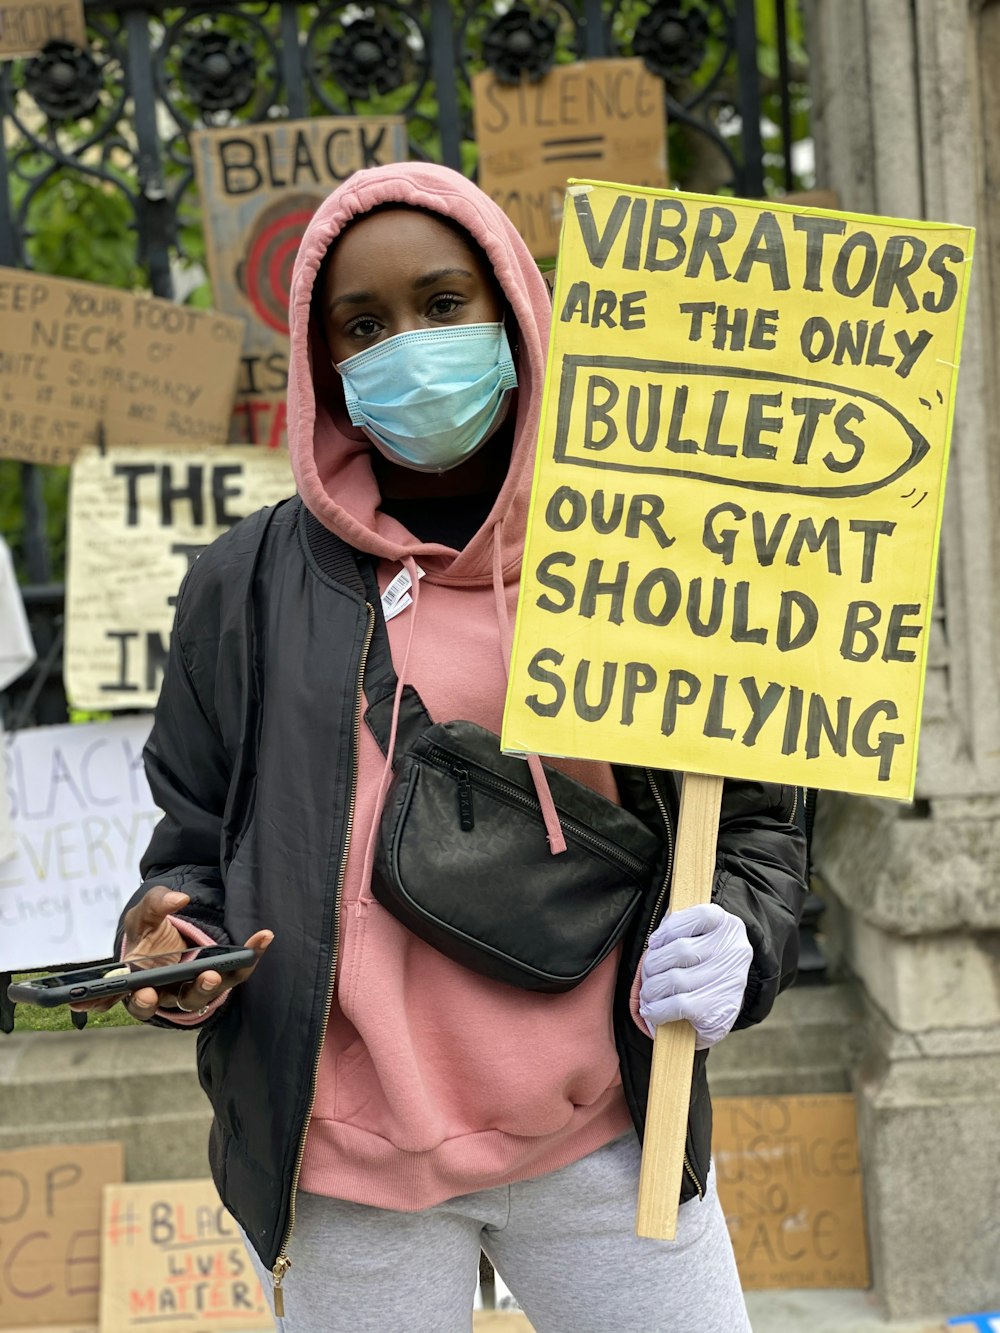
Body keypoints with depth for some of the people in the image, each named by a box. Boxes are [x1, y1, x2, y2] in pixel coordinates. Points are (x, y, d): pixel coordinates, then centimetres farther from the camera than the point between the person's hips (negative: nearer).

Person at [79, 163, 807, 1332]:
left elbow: (751, 822, 7)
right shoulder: (251, 585, 2)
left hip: (603, 1144, 0)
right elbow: (197, 840, 9)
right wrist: (168, 942, -11)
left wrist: (736, 943, -12)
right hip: (347, 1167, 0)